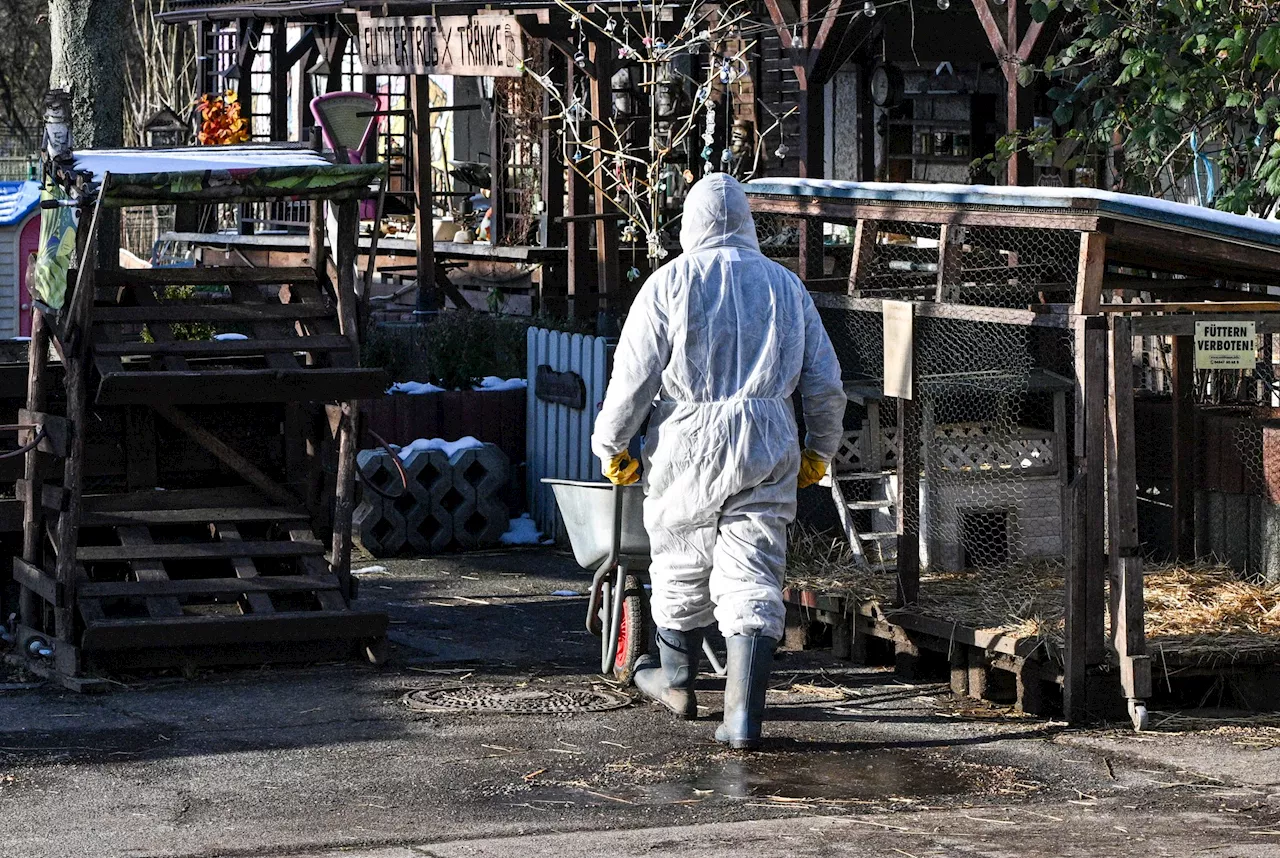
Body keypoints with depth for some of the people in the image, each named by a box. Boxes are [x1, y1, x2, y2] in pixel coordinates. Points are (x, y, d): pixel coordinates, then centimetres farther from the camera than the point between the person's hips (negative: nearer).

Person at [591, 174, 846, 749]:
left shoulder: (672, 282, 0)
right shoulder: (786, 286, 11)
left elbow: (634, 373, -5)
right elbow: (825, 383, 12)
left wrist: (612, 444, 7)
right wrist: (820, 450, 26)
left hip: (687, 443, -2)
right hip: (767, 447, 2)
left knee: (681, 568, 17)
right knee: (752, 578, 0)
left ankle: (677, 682, 36)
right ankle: (743, 716, -9)